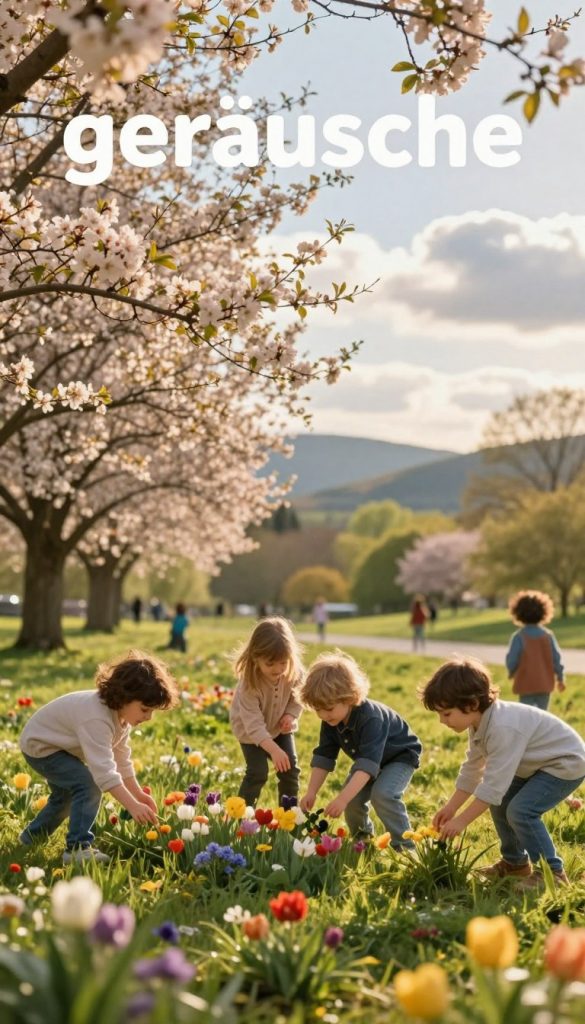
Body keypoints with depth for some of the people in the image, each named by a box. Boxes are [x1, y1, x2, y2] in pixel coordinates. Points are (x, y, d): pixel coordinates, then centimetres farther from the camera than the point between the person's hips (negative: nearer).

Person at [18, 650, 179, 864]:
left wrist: (138, 794, -3)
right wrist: (133, 806, -47)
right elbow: (103, 769, -45)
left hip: (54, 743, 10)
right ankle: (77, 848, -22)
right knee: (88, 786, -26)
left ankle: (32, 837, 48)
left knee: (66, 794, 28)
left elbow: (121, 759, 1)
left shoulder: (121, 713, -8)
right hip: (40, 746, -10)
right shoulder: (97, 718, -39)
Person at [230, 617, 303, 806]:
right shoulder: (249, 683, -37)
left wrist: (291, 715, -24)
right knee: (257, 772, -14)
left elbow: (296, 698, -3)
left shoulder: (293, 673, -23)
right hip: (250, 730, -4)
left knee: (290, 769, 1)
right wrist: (274, 750, -49)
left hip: (279, 727, 4)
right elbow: (254, 723, -39)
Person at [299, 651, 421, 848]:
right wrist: (311, 793, -22)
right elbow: (323, 757, -12)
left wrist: (343, 798, -56)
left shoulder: (370, 718, -41)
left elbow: (368, 762, -48)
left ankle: (404, 846, -17)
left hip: (400, 755, -7)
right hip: (368, 759, 7)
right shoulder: (331, 721, -17)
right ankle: (362, 838, 19)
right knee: (352, 797, -9)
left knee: (382, 793, -30)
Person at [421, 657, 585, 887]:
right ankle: (515, 862, 26)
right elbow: (472, 769, 8)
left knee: (520, 810, -22)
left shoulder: (503, 728, -35)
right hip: (537, 764, 10)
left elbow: (493, 784, -34)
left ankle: (551, 871, -8)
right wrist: (451, 808, 7)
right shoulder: (481, 723, -4)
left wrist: (461, 821, -27)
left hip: (566, 762, -10)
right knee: (499, 803, 11)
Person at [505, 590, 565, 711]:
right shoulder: (548, 635, -3)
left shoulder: (519, 636, -14)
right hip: (545, 683, 4)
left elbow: (511, 660, -13)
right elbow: (556, 659, -1)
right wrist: (560, 678, 13)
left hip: (526, 684, -4)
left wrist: (511, 673, 9)